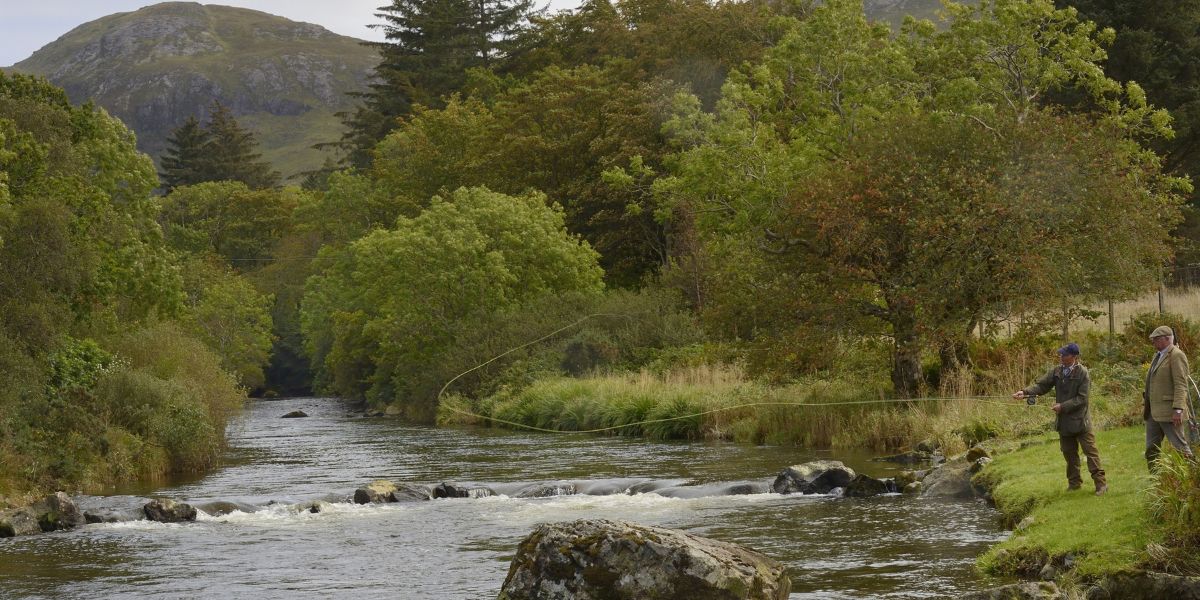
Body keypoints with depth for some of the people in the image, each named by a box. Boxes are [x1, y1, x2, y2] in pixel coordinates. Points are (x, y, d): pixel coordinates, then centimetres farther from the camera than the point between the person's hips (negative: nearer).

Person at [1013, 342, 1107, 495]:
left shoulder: (1082, 373, -15)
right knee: (1069, 453, 16)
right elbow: (1041, 385, -1)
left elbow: (1082, 398, -16)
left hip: (1080, 421, -6)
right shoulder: (1057, 371, 2)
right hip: (1064, 422, 6)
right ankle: (1074, 482, 28)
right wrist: (1025, 392, -17)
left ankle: (1100, 483, 1)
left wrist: (1063, 406, -20)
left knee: (1091, 451, -3)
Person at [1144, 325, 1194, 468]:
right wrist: (1145, 405, 17)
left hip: (1169, 412, -9)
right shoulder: (1158, 356, 18)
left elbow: (1181, 385, -18)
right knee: (1151, 449, 7)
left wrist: (1178, 410, -24)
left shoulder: (1177, 356, -11)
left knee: (1180, 447, -8)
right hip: (1153, 412, 9)